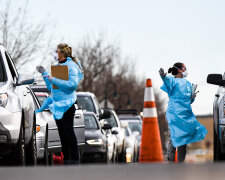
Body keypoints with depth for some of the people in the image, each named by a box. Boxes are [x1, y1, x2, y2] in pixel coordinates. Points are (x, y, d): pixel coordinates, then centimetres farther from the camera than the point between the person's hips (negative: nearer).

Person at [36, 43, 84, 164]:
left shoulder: (71, 66, -9)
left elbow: (73, 84, -23)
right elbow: (51, 87, 22)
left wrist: (54, 80, -22)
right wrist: (44, 73, 13)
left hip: (66, 104, -8)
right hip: (57, 104, 8)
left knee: (68, 132, -8)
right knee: (62, 133, 9)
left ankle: (74, 159, -3)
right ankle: (66, 158, 14)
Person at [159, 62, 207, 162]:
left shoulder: (188, 83, 19)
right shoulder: (172, 80, -2)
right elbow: (167, 80, -28)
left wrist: (193, 97, 3)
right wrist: (163, 76, -51)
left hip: (186, 114, 7)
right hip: (174, 114, -7)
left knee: (184, 139, 9)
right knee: (173, 137, -10)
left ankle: (181, 162, 15)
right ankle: (170, 161, -7)